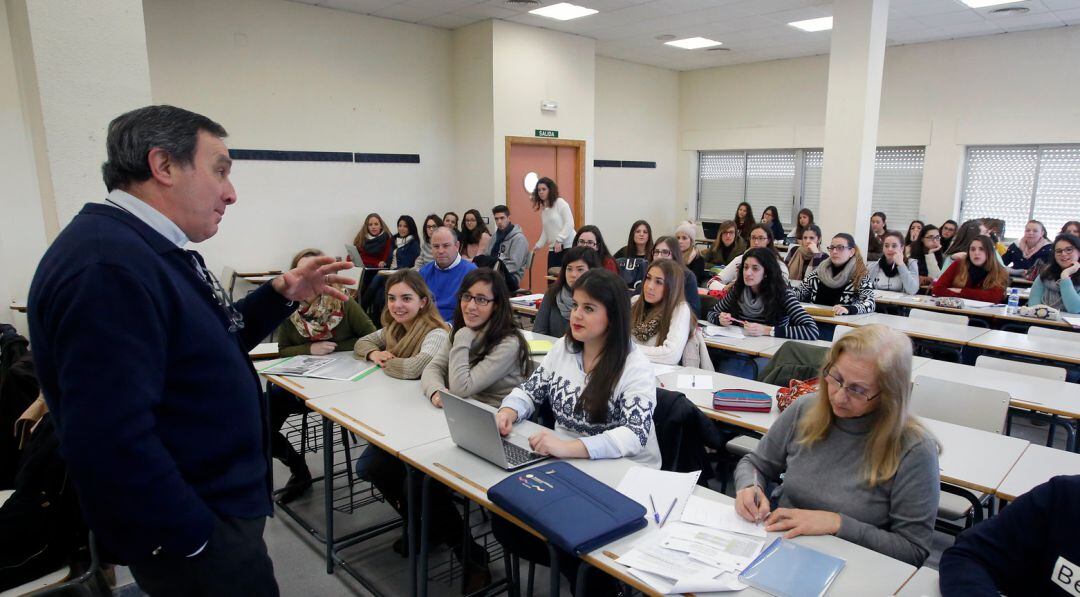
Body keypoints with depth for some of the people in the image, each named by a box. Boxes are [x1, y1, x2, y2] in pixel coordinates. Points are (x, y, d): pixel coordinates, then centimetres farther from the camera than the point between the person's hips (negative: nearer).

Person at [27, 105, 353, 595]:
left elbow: (210, 345, 17)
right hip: (199, 534, -10)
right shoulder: (108, 266, -27)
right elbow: (109, 442, -32)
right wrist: (193, 541, -22)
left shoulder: (147, 250, 7)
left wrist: (281, 294, 3)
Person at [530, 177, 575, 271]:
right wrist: (538, 246, 9)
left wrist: (559, 240, -19)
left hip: (568, 247, -6)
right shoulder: (542, 208, 17)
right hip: (553, 249, 6)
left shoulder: (560, 202, -4)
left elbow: (569, 223, -12)